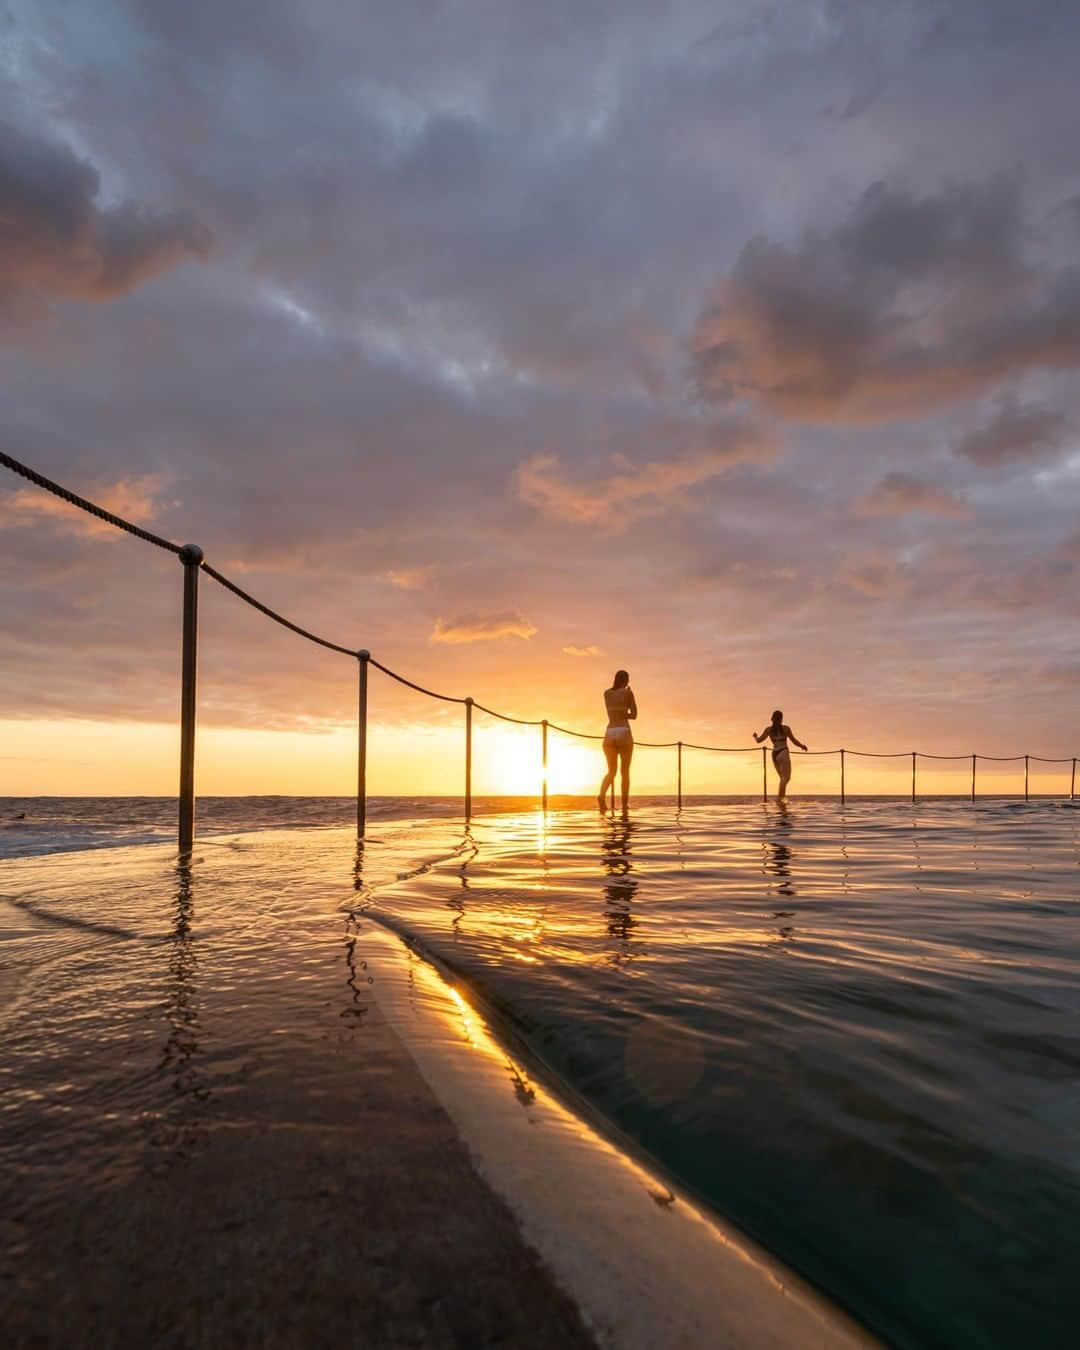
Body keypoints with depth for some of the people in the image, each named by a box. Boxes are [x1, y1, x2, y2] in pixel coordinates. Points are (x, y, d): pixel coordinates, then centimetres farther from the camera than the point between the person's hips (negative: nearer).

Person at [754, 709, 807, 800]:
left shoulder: (768, 729, 10)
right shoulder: (786, 728, 2)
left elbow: (759, 740, 11)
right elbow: (795, 741, 6)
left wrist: (755, 736, 33)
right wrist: (802, 746, 25)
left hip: (774, 754, 6)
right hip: (783, 753, -6)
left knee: (783, 777, 18)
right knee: (785, 777, -14)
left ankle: (782, 798, 8)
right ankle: (780, 799, -32)